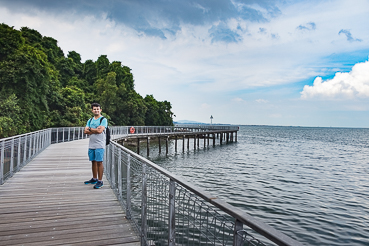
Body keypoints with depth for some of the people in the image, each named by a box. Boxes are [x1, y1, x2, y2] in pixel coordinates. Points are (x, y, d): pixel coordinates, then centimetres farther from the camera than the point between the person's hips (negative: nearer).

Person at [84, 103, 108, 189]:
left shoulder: (103, 120, -4)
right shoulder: (90, 120, 16)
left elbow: (100, 130, -17)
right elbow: (86, 131, 5)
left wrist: (90, 129, -3)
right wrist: (95, 130, -10)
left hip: (99, 145, -6)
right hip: (91, 145, 7)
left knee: (99, 162, -6)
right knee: (93, 161, 14)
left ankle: (100, 181, 0)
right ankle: (94, 179, 26)